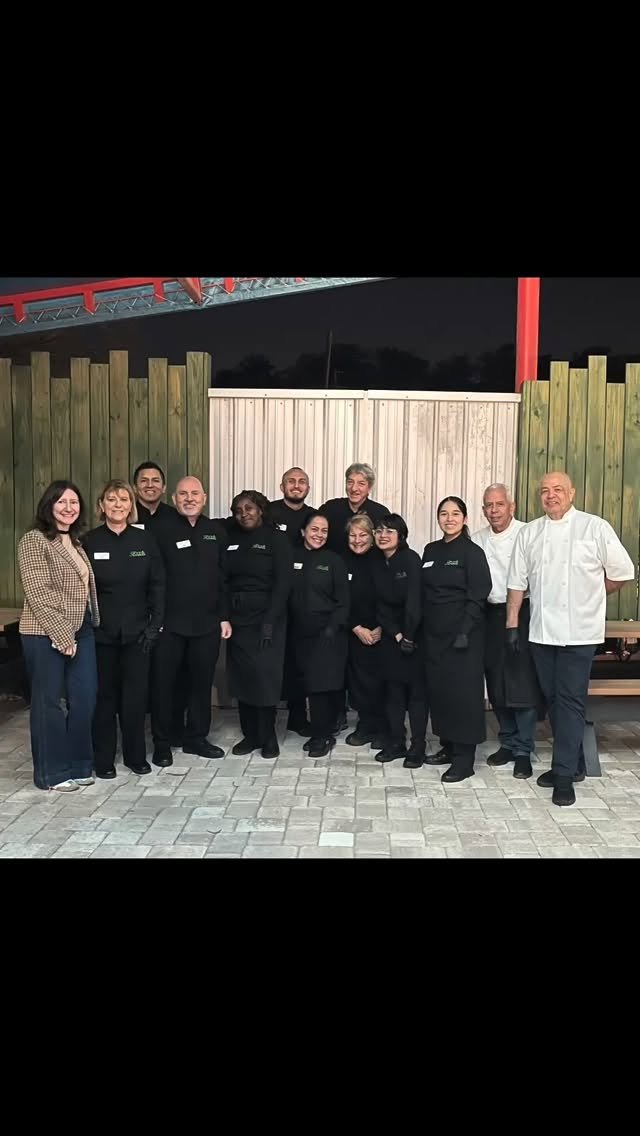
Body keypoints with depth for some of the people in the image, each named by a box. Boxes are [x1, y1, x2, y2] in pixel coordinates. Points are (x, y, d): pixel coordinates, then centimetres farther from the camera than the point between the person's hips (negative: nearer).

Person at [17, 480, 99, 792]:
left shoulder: (75, 542, 15)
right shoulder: (34, 540, -8)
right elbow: (37, 594, -15)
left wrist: (76, 633, 8)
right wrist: (61, 635, -17)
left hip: (81, 631, 7)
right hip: (46, 634, -7)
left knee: (84, 699, 9)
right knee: (49, 702, 3)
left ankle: (78, 765, 23)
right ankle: (52, 772, 15)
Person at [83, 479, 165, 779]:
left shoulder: (144, 540, 2)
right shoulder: (89, 541, -2)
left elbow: (157, 585, 3)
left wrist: (155, 624, -4)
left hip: (137, 631, 1)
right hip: (101, 632, -1)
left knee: (136, 694, 5)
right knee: (104, 694, 7)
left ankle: (136, 755, 21)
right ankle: (103, 759, 19)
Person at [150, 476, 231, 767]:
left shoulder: (216, 532, 10)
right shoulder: (161, 529, -4)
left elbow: (223, 578, 12)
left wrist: (224, 617, 8)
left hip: (206, 622, 4)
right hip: (169, 622, -4)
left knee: (202, 682, 12)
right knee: (162, 683, 4)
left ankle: (196, 738, 26)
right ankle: (162, 743, 17)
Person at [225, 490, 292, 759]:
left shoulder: (276, 539, -3)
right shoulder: (232, 541, 10)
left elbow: (283, 582, -10)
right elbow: (224, 579, 9)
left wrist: (269, 621, -17)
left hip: (266, 617, -4)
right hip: (237, 618, 5)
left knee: (265, 676, -4)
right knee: (242, 677, 6)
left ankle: (268, 737, 10)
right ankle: (250, 734, 18)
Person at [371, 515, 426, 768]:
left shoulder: (411, 559, -13)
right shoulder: (378, 565, 5)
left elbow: (413, 600, -18)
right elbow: (381, 605, 3)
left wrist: (409, 636, -19)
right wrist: (396, 635, -8)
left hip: (414, 632, -5)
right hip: (391, 635, 5)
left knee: (416, 689, 0)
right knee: (393, 689, 8)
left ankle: (418, 746, 7)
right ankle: (396, 741, 17)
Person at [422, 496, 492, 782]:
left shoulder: (472, 552, -6)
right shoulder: (431, 550, 11)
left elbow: (477, 596, -11)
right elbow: (424, 592, 13)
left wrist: (464, 631, -18)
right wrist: (420, 627, 7)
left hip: (462, 632, -6)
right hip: (434, 632, 6)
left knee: (463, 690, -3)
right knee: (438, 688, 9)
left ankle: (464, 757, 4)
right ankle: (448, 746, 22)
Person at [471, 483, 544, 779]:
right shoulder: (478, 540, 7)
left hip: (522, 613, -5)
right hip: (491, 615, 5)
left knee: (523, 685, -3)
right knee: (496, 685, 10)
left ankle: (524, 751, 8)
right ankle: (507, 743, 25)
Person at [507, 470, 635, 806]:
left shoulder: (595, 528, -4)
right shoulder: (529, 533, 7)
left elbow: (622, 572, 1)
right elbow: (517, 582, 8)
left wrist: (592, 597, 8)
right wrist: (512, 625, 5)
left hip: (579, 631, -4)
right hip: (541, 630, 4)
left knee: (570, 701, -3)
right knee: (553, 699, 12)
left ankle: (564, 774, 4)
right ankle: (572, 763, 27)